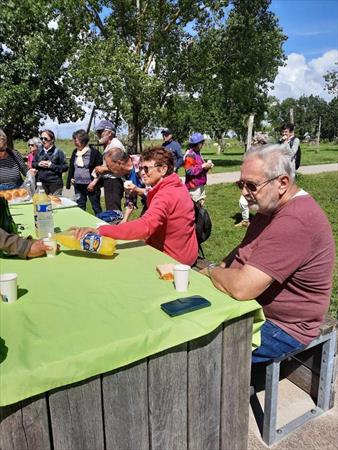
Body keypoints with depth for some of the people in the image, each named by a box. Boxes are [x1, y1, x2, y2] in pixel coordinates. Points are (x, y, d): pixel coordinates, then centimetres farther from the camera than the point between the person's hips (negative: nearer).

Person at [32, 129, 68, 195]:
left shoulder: (58, 152, -5)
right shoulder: (39, 151, 9)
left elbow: (65, 167, -9)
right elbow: (33, 163, 18)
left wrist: (51, 165, -16)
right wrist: (38, 164, -4)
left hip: (55, 184, -4)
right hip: (41, 183, 4)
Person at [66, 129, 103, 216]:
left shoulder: (94, 152, -10)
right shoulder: (75, 152, 9)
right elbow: (71, 167, 18)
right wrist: (70, 178, 8)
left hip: (90, 185, -6)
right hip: (78, 185, 6)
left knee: (96, 207, 4)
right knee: (80, 208, 13)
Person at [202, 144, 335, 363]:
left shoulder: (295, 222, -30)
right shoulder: (271, 208, 5)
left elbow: (242, 288, -34)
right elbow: (243, 251, 13)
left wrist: (211, 271, -13)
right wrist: (219, 270, -6)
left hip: (282, 327, -9)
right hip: (251, 308, 9)